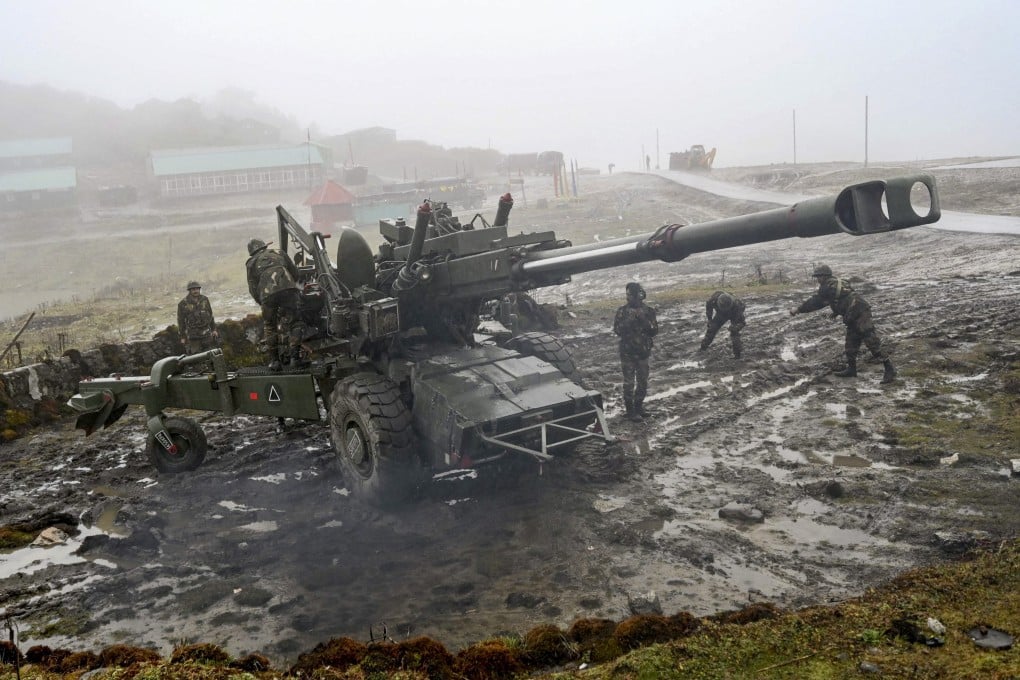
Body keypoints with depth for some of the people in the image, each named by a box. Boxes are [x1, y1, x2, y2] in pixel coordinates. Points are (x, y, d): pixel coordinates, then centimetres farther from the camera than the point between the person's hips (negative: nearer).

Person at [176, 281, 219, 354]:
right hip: (193, 334, -3)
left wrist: (214, 329, 12)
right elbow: (181, 321, -1)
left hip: (206, 332, 3)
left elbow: (210, 315, 13)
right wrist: (182, 336, -1)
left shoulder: (205, 300, 3)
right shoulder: (183, 304, -7)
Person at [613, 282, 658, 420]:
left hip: (643, 352, 3)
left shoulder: (648, 311, 2)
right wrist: (630, 319, -23)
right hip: (628, 352, -3)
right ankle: (630, 410, 8)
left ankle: (639, 406, 28)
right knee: (629, 383, -1)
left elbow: (654, 331, -3)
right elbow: (617, 330, -13)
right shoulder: (622, 311, -5)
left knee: (643, 382, 12)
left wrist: (644, 319, -18)